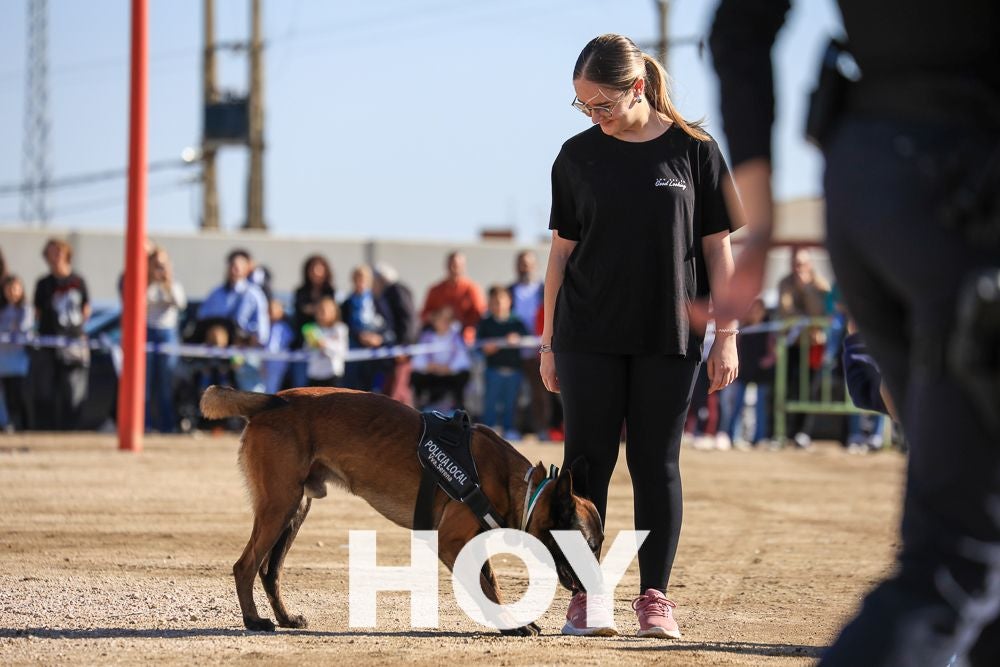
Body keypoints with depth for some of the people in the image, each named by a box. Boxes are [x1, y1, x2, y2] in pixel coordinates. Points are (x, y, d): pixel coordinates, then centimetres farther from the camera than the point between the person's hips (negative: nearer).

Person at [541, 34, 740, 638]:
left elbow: (717, 248, 1)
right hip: (589, 338, 2)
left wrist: (727, 338, -3)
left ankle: (655, 597, 9)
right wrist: (549, 343, 6)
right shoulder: (579, 156, 4)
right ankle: (585, 596, 5)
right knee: (588, 461, 1)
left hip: (670, 338, -1)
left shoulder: (694, 151, -1)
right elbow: (563, 250, 8)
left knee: (657, 463, 2)